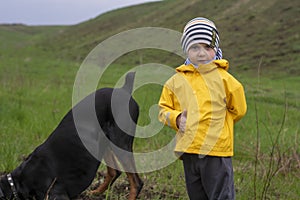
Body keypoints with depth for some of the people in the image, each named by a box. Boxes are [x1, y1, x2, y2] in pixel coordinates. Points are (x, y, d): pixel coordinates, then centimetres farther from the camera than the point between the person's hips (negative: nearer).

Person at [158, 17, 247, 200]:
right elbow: (163, 109, 12)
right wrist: (176, 119, -7)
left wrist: (215, 123, 6)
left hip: (217, 150, -4)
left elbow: (238, 110, 8)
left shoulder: (223, 79, -2)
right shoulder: (176, 81, 6)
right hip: (189, 151, 4)